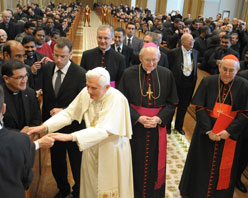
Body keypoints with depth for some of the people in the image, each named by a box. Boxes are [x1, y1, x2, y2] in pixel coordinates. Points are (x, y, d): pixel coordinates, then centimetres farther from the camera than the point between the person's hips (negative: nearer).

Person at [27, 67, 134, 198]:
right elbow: (69, 113, -5)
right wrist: (44, 126, -19)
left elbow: (103, 130, -34)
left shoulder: (117, 99, -25)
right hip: (91, 148, 5)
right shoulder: (86, 93, -8)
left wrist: (71, 136, -42)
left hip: (112, 151, -5)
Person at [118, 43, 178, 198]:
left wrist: (159, 118, -13)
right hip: (135, 125, -1)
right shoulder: (129, 74, -7)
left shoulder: (166, 75, -2)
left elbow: (172, 102, 2)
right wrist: (138, 118, -16)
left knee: (155, 164, 12)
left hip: (158, 126, 1)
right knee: (136, 163, 10)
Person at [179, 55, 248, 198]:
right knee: (202, 164, 14)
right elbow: (200, 108, -8)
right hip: (205, 132, 1)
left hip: (229, 135, 0)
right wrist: (208, 130, -15)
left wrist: (229, 131, -16)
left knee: (223, 167, 13)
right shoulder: (208, 82, -8)